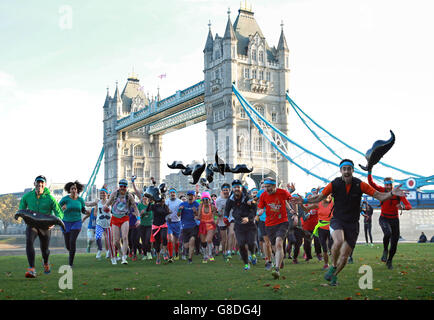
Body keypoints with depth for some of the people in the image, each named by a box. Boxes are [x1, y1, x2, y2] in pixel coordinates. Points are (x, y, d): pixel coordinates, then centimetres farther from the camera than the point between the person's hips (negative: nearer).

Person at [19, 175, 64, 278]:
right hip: (32, 225, 1)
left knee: (44, 249, 12)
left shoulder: (50, 198, -15)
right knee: (29, 241, -29)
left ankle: (46, 263, 49)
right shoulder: (27, 196, -6)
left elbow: (59, 213, -17)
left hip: (45, 226, -1)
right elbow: (21, 209, 9)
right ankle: (32, 269, -33)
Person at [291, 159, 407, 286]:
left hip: (352, 224, 1)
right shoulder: (334, 184, -6)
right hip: (337, 220, -1)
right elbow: (319, 197, 5)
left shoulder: (360, 185, -6)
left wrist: (391, 193, -22)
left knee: (344, 256, 1)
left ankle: (334, 275, 30)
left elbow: (380, 196, -4)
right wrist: (304, 201, -8)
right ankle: (333, 266, -5)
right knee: (338, 241, -32)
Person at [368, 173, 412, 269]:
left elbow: (409, 206, -15)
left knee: (394, 242, 4)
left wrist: (403, 207, -38)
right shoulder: (382, 190, -8)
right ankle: (385, 250, -5)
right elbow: (371, 183, -20)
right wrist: (369, 171, -34)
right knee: (388, 233, -33)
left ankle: (389, 261, 30)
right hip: (384, 219, -2)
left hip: (394, 220, 2)